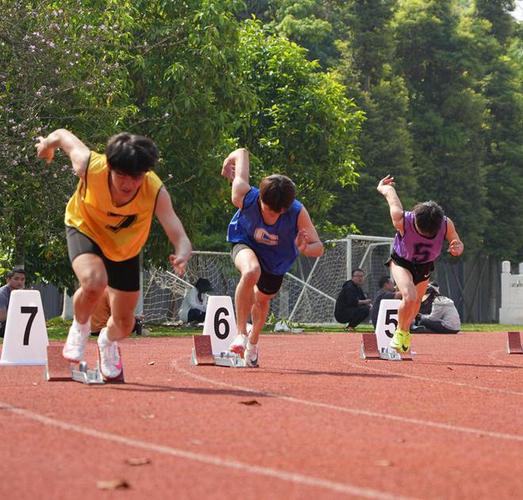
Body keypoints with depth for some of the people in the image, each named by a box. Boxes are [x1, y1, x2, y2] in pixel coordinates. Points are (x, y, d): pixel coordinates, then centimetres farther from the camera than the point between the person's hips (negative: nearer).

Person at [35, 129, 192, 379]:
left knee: (124, 324, 8)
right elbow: (64, 135, -16)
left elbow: (180, 239, -43)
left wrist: (182, 255, -67)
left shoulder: (156, 192, -36)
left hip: (125, 248, 2)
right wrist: (47, 144, 7)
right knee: (94, 281, -34)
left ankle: (108, 340, 48)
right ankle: (80, 326, 1)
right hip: (85, 228, -2)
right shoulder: (90, 166, -36)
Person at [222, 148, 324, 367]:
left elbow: (318, 247, -33)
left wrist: (304, 248, -56)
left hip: (277, 258, 2)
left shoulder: (298, 212, -38)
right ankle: (241, 333, -25)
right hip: (245, 242, -2)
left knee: (263, 300, 20)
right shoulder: (245, 197, -37)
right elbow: (242, 153, -23)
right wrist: (229, 161, 0)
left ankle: (253, 341, 53)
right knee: (251, 271, -37)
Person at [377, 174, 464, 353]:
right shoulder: (402, 220, -38)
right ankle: (400, 332, 2)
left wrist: (457, 248, -37)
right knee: (410, 297, -27)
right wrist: (382, 187, 2)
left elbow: (458, 244, -12)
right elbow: (390, 191, -22)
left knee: (416, 301, 21)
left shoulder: (446, 224, -31)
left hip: (425, 265, 4)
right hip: (401, 262, -4)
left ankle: (406, 332, 51)